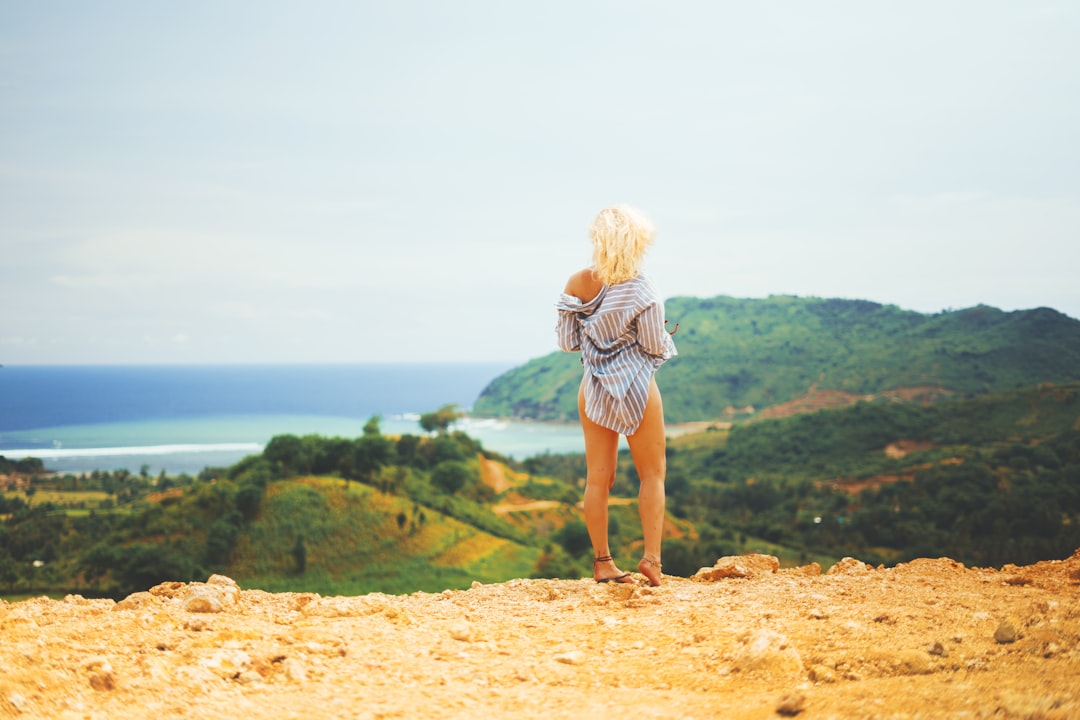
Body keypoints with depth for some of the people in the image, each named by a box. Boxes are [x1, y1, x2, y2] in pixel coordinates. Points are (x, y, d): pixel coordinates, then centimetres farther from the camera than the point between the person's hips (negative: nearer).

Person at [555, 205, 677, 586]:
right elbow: (655, 347, -11)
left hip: (593, 389, 4)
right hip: (636, 388, -4)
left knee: (598, 477, 10)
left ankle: (602, 562, 14)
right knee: (653, 474, 9)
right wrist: (666, 336, 11)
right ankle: (651, 556, 0)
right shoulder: (640, 290, -17)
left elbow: (567, 342, 2)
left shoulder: (575, 285, -5)